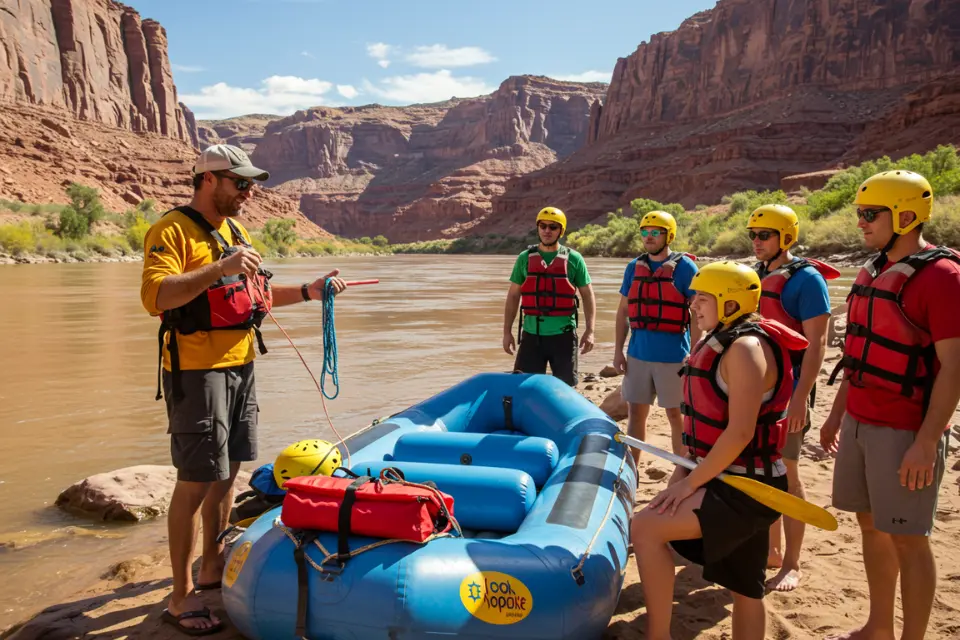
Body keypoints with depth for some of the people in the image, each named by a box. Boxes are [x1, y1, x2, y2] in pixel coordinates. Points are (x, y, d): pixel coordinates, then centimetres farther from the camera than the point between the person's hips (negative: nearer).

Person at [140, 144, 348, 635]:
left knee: (227, 471, 15)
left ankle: (212, 567, 30)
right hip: (197, 370, -8)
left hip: (240, 366, 8)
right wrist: (218, 268, -33)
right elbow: (155, 297, -25)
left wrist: (307, 293, 15)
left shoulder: (235, 229, 16)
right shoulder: (173, 230, -11)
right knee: (196, 481, -5)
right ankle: (181, 596, 8)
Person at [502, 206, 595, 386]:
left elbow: (587, 295, 4)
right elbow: (513, 296, 10)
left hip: (563, 335, -1)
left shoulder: (573, 259, 1)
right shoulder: (525, 258, 6)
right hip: (531, 335, 2)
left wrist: (590, 330, -4)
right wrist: (507, 331, 5)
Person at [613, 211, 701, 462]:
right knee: (635, 413, 10)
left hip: (672, 355, -4)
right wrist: (618, 350, 7)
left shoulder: (684, 267, -6)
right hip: (638, 353, 5)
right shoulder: (634, 267, 8)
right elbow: (623, 311, 12)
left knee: (675, 415, 7)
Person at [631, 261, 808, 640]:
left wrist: (691, 482, -20)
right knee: (744, 588, 17)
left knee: (645, 529, -19)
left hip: (745, 488, -10)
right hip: (731, 483, 10)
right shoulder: (717, 343, 10)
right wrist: (686, 469, 7)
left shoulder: (745, 348, -19)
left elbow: (740, 432, -26)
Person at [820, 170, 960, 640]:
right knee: (871, 526, 16)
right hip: (860, 422, 8)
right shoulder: (872, 272, 11)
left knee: (906, 538, 2)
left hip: (905, 430, -8)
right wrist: (837, 414, 18)